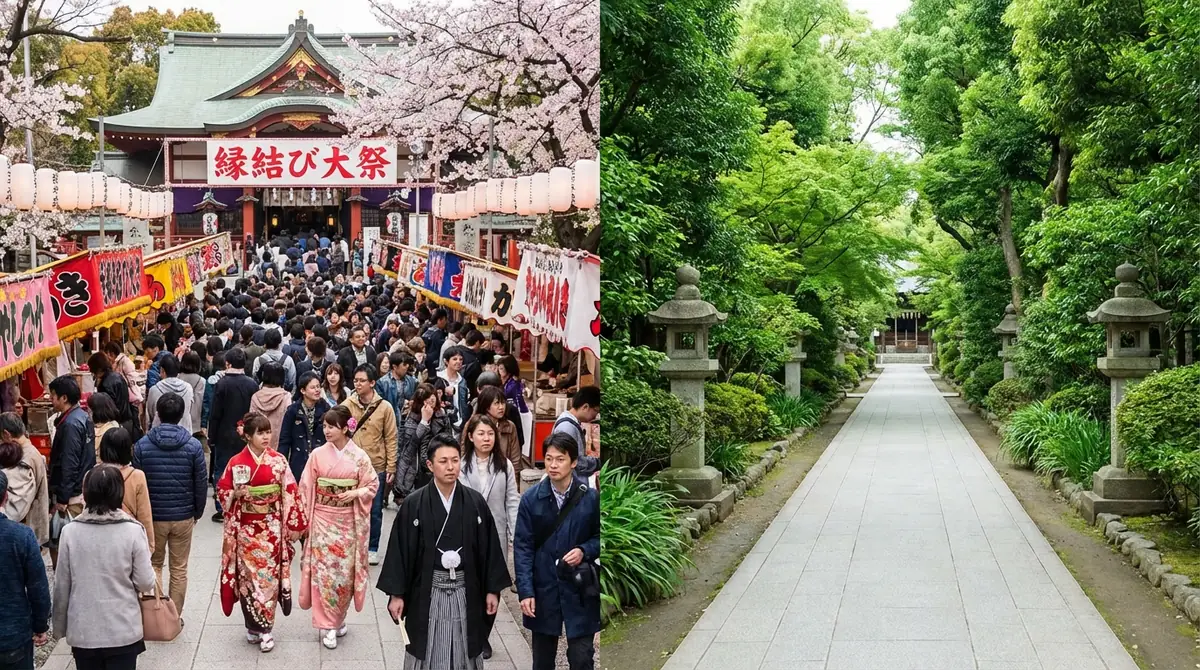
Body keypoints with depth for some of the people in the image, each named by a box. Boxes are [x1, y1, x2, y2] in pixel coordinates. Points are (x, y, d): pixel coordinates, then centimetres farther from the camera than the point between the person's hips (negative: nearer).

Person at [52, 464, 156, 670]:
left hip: (82, 632, 2)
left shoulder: (70, 532, -7)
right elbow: (146, 583, -8)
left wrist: (60, 628, 11)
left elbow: (62, 586, 0)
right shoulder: (132, 531, -11)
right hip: (124, 631, -1)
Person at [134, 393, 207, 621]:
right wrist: (197, 512, 10)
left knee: (154, 564, 18)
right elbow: (201, 483, -5)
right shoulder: (193, 446, -9)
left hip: (153, 516, 0)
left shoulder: (142, 445, -8)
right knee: (179, 568, 11)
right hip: (183, 516, 0)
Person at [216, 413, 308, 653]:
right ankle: (252, 625, 21)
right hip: (246, 529, 0)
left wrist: (294, 525, -2)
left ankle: (265, 628, 9)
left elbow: (290, 493, 0)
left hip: (272, 528, 0)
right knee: (248, 576, 7)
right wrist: (236, 494, -20)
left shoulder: (279, 461, -3)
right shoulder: (236, 463, -5)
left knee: (269, 576, 1)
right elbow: (222, 491, 2)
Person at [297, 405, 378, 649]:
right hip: (322, 520, 0)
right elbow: (306, 488, 0)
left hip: (348, 521, 0)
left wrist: (355, 493, -16)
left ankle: (339, 617, 25)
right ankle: (327, 625, 5)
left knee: (345, 570, 7)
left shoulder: (359, 456, -5)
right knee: (324, 571, -2)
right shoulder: (318, 454, -4)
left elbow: (372, 485, 2)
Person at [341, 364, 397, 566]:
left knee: (374, 510, 8)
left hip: (376, 467, 0)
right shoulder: (346, 405, -1)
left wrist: (391, 468, -3)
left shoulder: (384, 407, -3)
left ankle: (372, 548, 20)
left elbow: (391, 439, 0)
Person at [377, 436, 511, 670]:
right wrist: (396, 593, -6)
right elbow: (400, 550, -5)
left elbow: (489, 548, 3)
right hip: (426, 592, -2)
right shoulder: (413, 505, -8)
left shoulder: (476, 503, -2)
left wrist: (493, 589, 3)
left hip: (465, 591, 2)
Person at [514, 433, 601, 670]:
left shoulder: (590, 497, -6)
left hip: (579, 590, -1)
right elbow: (522, 547, -3)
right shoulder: (531, 498, -4)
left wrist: (584, 551, -15)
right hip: (543, 589, 1)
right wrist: (525, 590, -9)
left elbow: (600, 537, 6)